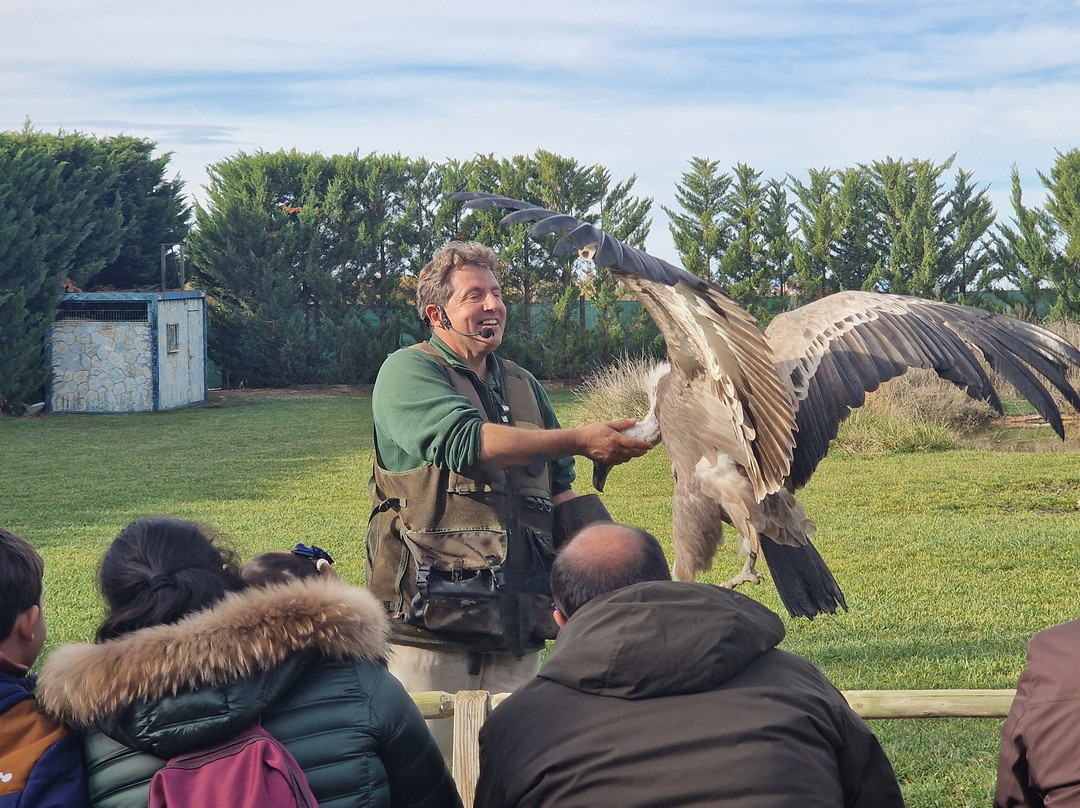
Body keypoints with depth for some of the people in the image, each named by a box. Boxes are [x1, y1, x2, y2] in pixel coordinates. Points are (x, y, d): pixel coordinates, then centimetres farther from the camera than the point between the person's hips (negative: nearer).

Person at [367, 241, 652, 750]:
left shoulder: (523, 386, 21)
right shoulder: (407, 372, -1)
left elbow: (558, 491, 26)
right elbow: (465, 440, -19)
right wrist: (579, 441, -19)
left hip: (516, 628, 6)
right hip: (430, 618, -6)